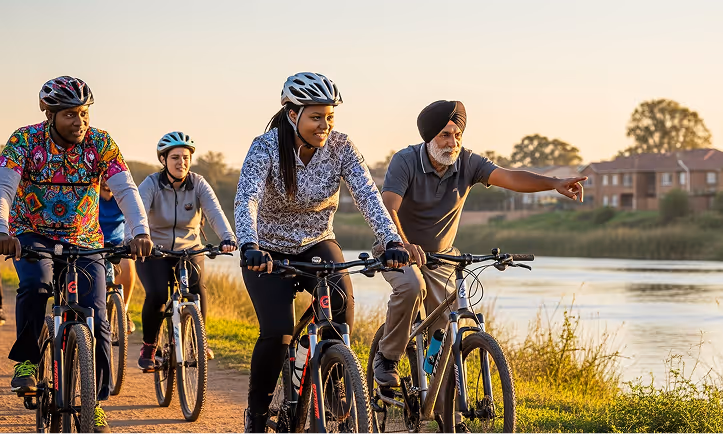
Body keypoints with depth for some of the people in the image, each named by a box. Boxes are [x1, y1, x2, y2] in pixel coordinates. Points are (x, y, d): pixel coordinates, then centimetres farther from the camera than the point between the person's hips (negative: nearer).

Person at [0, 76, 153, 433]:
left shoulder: (101, 144, -8)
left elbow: (126, 190, -17)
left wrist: (140, 232, -34)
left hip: (84, 242, 2)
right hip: (32, 235, -1)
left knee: (96, 320, -8)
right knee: (34, 284, -34)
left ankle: (93, 403, 5)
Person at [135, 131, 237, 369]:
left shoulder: (198, 184, -8)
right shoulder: (151, 184, -13)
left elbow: (215, 213, -23)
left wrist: (228, 238, -42)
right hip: (154, 253, -2)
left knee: (197, 288, -24)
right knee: (157, 294, -26)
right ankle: (148, 346, -2)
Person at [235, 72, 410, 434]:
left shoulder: (340, 148, -12)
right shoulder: (266, 147, -20)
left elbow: (368, 196, -23)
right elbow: (246, 200, -34)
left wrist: (392, 242, -39)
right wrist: (249, 247, -52)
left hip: (317, 245, 3)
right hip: (269, 252, -2)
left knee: (341, 303, -28)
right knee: (276, 333, -22)